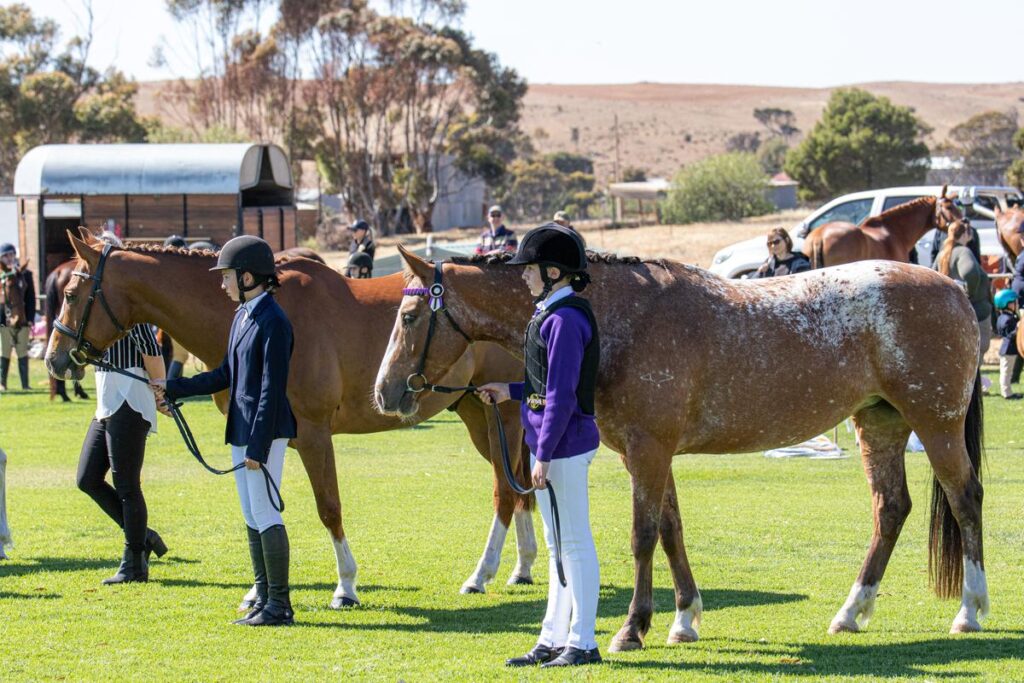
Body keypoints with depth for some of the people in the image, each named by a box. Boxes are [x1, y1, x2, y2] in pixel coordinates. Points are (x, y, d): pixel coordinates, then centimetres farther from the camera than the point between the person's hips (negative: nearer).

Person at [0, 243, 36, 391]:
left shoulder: (25, 274, 5)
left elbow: (31, 298, 4)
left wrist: (30, 319, -3)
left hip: (22, 319, 1)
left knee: (22, 352, 4)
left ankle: (25, 384, 6)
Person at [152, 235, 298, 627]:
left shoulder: (272, 322, -16)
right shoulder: (242, 317, 13)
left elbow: (272, 389, -19)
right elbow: (225, 377, 20)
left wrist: (258, 446, -21)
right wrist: (172, 389, 19)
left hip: (264, 432, -10)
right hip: (241, 430, 10)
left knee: (265, 513, -7)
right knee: (252, 518, 13)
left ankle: (279, 605, -3)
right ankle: (264, 600, 19)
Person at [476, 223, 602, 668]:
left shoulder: (565, 320, -18)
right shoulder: (551, 314, 13)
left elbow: (562, 395, -22)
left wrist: (544, 456, -22)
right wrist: (510, 393, 19)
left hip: (565, 444, -11)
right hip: (553, 443, 11)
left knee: (574, 543, -3)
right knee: (559, 545, 15)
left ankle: (582, 642, 3)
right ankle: (553, 640, 22)